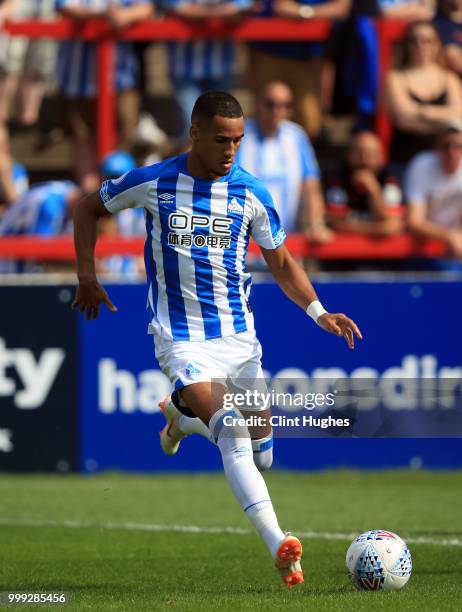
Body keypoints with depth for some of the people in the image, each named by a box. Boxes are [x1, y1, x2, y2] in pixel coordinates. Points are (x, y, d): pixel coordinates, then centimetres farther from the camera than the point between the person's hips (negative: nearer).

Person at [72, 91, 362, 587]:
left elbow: (281, 262, 9)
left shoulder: (250, 194, -2)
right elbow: (89, 209, 10)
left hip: (239, 335, 4)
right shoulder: (152, 183, -7)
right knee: (231, 433, -26)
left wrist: (319, 312, -5)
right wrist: (87, 276, 3)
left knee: (259, 452, 11)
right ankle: (278, 547, -33)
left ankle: (182, 417, 41)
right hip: (181, 338, -4)